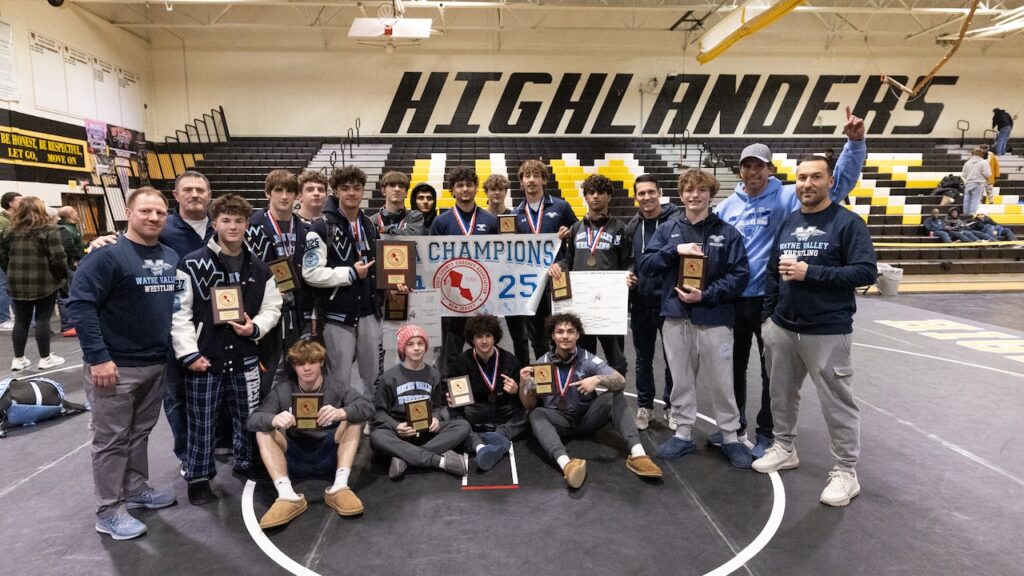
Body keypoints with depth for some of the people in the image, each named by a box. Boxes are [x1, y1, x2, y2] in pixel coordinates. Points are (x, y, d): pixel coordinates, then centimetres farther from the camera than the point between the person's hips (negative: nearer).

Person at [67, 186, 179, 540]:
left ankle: (136, 488, 34)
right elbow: (80, 305, -18)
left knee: (140, 432, 19)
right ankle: (109, 511, 14)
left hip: (156, 363, 7)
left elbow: (178, 305, 18)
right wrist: (98, 358, -21)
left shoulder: (171, 258, 9)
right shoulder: (107, 255, -14)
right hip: (116, 366, -7)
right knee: (112, 439, 4)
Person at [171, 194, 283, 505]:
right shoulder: (192, 264, -7)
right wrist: (189, 353, -13)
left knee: (247, 417, 15)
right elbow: (179, 312, -8)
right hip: (203, 358, -3)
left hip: (244, 358, 4)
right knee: (201, 422, 8)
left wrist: (255, 328, -9)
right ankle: (198, 477, 24)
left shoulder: (259, 268, 6)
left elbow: (272, 307, 11)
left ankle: (245, 463, 36)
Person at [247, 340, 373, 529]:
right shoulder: (282, 391, -1)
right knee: (263, 430, -19)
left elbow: (367, 405, -21)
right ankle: (287, 496, -36)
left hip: (328, 456, -1)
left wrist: (341, 413, -43)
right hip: (294, 460, 1)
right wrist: (274, 420, -37)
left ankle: (339, 487, -30)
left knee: (354, 417, -19)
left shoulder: (335, 389, -4)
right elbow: (252, 420, -13)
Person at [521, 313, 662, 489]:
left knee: (614, 396, -22)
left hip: (587, 417, 0)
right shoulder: (541, 364, -3)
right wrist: (523, 384, -23)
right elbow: (529, 405, -3)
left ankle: (637, 453, -36)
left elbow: (621, 381, -18)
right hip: (558, 421, 0)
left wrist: (598, 379, -38)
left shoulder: (588, 360, -7)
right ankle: (565, 463, -55)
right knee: (536, 415, -30)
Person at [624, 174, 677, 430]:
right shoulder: (632, 226, 7)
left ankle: (672, 407, 23)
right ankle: (644, 406, 26)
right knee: (643, 358, 13)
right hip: (640, 303, 4)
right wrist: (627, 274, -2)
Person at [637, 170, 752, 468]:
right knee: (681, 380, 12)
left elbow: (740, 275, -6)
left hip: (714, 318, -2)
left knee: (721, 382, 6)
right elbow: (645, 264, 0)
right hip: (676, 316, 3)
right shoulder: (668, 230, 7)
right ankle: (683, 434, 25)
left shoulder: (727, 233, -1)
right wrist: (675, 250, -14)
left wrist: (706, 295, -17)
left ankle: (730, 437, 23)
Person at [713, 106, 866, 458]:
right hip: (733, 298, 4)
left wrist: (855, 143, -24)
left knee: (773, 371, 8)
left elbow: (839, 182, -12)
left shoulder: (787, 198, -6)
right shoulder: (727, 206, 4)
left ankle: (767, 435, 24)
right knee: (734, 365, 16)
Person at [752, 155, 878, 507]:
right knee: (782, 394, 17)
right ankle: (784, 448, 35)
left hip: (827, 332, -6)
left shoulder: (847, 223, -7)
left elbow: (866, 272, -15)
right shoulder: (787, 223, 10)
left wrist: (810, 272, -19)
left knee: (837, 403, 1)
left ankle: (846, 472, 14)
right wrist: (767, 317, 11)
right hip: (782, 328, 6)